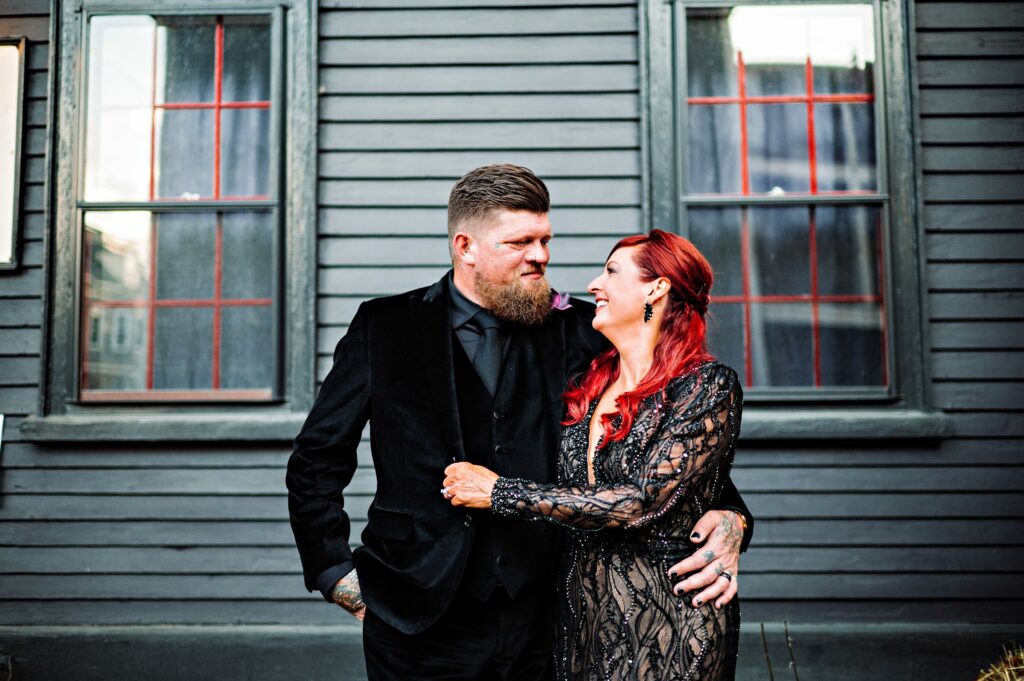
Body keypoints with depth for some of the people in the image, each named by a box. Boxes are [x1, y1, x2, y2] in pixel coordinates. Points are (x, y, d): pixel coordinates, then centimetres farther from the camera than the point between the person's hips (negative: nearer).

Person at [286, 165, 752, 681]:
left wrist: (727, 515, -13)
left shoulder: (578, 332, 1)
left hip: (541, 630, 1)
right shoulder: (385, 328, -1)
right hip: (423, 629, -1)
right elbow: (315, 463, 5)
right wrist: (337, 574, 0)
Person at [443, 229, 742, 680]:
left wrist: (500, 492, -17)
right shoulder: (588, 382, 5)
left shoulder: (709, 385, -13)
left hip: (669, 621, -5)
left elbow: (642, 501, -22)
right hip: (581, 608, 5)